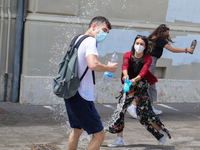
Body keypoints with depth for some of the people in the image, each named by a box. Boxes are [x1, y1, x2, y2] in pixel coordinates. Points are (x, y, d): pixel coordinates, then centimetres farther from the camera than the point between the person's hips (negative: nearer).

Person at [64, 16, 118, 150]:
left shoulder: (77, 39, 14)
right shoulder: (90, 40, -14)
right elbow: (93, 64, -30)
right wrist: (109, 68, -14)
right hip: (81, 96, -10)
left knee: (77, 130, 28)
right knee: (99, 135, -5)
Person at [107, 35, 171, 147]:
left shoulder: (147, 59, 0)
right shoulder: (128, 55, 4)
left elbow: (144, 71, -17)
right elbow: (125, 65, -16)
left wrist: (135, 79, -37)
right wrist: (125, 75, -39)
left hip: (141, 86, -3)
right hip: (128, 86, 3)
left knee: (144, 114, -8)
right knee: (120, 111, -3)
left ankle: (162, 132, 14)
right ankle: (119, 140, 9)